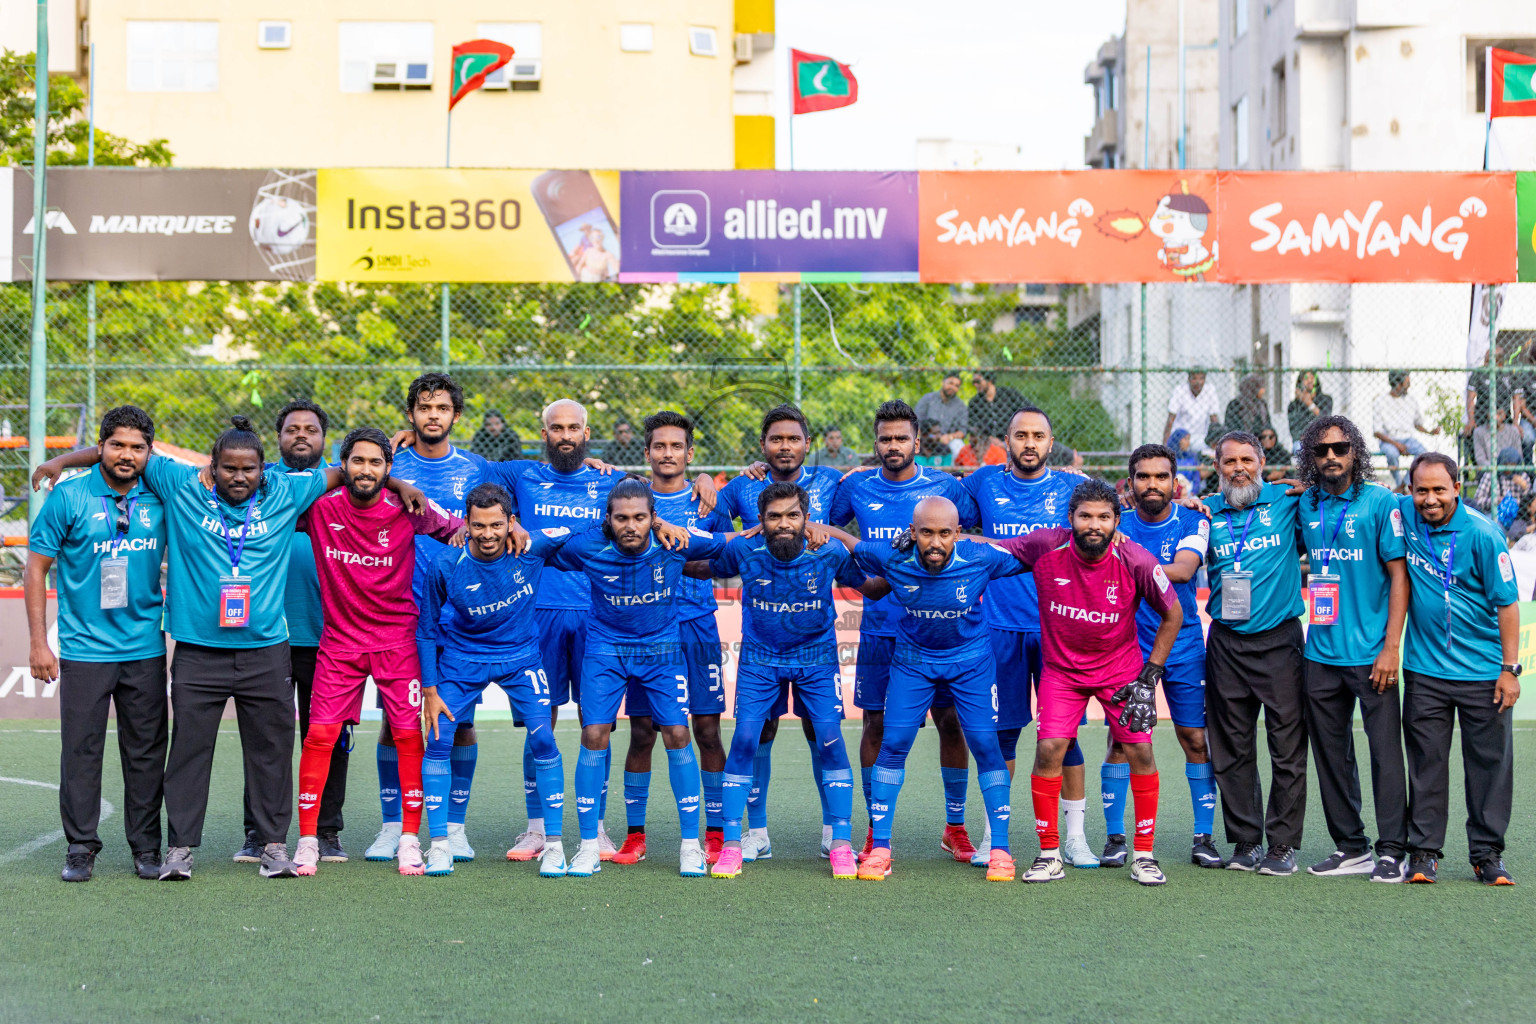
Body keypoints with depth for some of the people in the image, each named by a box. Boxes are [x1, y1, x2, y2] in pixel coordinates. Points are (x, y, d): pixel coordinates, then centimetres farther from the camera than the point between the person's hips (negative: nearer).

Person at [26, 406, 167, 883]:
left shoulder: (160, 499, 4)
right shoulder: (68, 497, -4)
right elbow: (37, 567, -1)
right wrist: (38, 642, -5)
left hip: (146, 650, 3)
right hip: (83, 649, -2)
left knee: (146, 753, 6)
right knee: (81, 750, 0)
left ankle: (146, 847, 15)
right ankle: (81, 848, 10)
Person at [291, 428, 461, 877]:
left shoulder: (407, 510, -7)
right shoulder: (321, 508, -6)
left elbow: (455, 529, 9)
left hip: (398, 640, 0)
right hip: (339, 639, 0)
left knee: (408, 735, -3)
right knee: (319, 734, -6)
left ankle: (410, 839, 8)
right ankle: (307, 840, 4)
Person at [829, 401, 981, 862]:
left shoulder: (945, 486, 1)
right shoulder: (856, 488, 4)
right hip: (878, 628, 1)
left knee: (951, 721, 0)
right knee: (876, 725, 3)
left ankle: (955, 826, 13)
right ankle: (876, 829, 14)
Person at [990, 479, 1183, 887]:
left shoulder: (1136, 561, -21)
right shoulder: (1045, 546, -19)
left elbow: (1173, 614, -6)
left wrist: (1149, 676, -7)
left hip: (1121, 667, 0)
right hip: (1061, 668, 1)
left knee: (1139, 751, -7)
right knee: (1049, 750, -11)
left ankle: (1144, 855, 8)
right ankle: (1050, 855, 3)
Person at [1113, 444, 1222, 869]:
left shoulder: (1192, 522, -3)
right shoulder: (1119, 524, 2)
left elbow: (1183, 570, -18)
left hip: (1183, 646, 0)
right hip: (1127, 644, 0)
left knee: (1196, 739, 0)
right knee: (1121, 738, -3)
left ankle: (1203, 837, 10)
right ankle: (1115, 836, 5)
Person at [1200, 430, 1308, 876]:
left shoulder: (1288, 501, 3)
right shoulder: (1207, 511, 9)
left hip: (1280, 638, -2)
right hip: (1226, 643, 2)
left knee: (1288, 747, -3)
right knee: (1232, 749, 5)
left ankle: (1283, 843, 4)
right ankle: (1246, 841, 15)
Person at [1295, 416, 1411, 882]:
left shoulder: (1380, 503, -4)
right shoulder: (1303, 506, 9)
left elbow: (1399, 576, -6)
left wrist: (1391, 647, -13)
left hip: (1371, 653, -5)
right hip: (1320, 654, 5)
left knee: (1385, 751, -4)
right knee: (1331, 753, 9)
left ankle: (1391, 851, 3)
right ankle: (1351, 847, 20)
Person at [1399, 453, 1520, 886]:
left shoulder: (1482, 533, -13)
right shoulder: (1403, 515, -2)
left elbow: (1507, 601, -9)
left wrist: (1509, 668, -11)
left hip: (1482, 672, -3)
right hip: (1425, 668, 3)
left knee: (1489, 763, 4)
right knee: (1426, 761, 5)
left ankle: (1487, 853, 14)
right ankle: (1423, 851, 13)